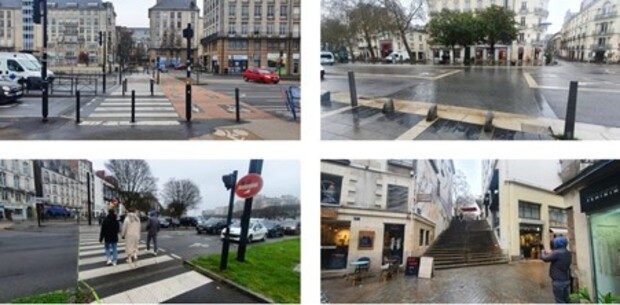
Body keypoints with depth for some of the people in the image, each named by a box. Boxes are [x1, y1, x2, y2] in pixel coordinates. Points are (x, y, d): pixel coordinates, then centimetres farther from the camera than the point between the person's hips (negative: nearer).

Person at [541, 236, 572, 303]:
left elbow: (545, 258, -12)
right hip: (566, 280, 8)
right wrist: (550, 253, 24)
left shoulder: (557, 253, -20)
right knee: (566, 300, 16)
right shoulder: (568, 253, 7)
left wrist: (543, 253, 9)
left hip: (558, 281, -8)